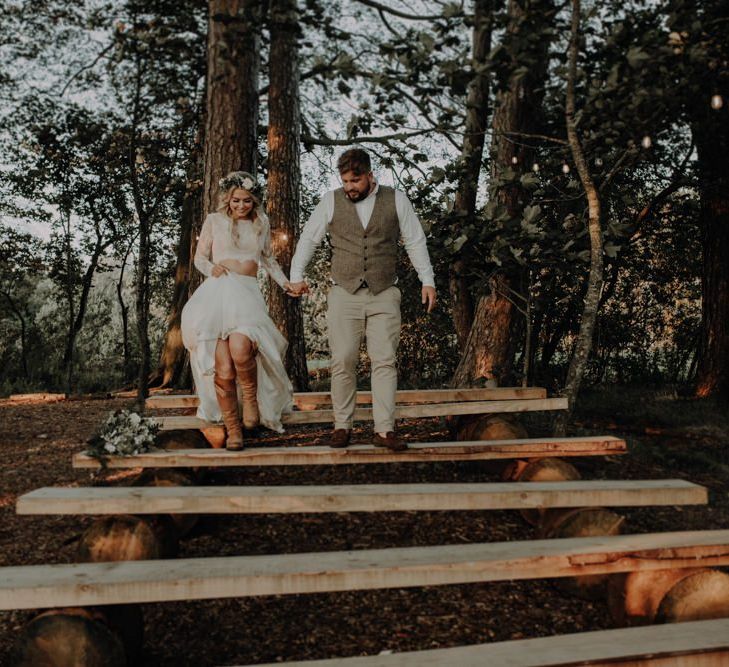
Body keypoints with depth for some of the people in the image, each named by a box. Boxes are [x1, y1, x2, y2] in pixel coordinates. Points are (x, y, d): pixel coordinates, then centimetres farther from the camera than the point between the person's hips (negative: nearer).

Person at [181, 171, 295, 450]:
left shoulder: (261, 223, 19)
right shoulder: (214, 221, 12)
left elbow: (268, 258, 32)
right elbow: (199, 258, 14)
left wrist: (285, 282, 20)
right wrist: (212, 268, -7)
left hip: (248, 294, 1)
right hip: (217, 293, -1)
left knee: (241, 350, -32)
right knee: (223, 370, -12)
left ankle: (251, 398, -6)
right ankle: (233, 429, 2)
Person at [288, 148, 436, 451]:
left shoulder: (396, 200, 4)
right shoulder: (331, 201, 5)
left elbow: (415, 242, 8)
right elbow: (308, 238, 13)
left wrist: (427, 280, 3)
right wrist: (296, 276, 9)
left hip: (384, 295, 0)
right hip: (344, 294, 0)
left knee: (384, 361, -3)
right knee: (343, 362, -2)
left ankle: (384, 430, 1)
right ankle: (342, 426, 9)